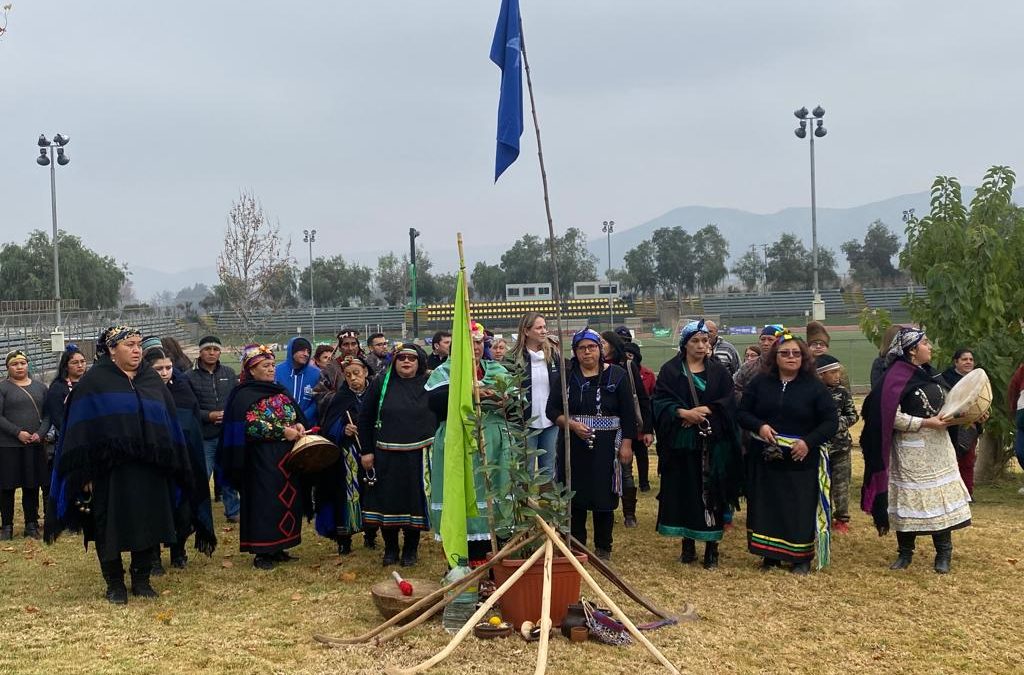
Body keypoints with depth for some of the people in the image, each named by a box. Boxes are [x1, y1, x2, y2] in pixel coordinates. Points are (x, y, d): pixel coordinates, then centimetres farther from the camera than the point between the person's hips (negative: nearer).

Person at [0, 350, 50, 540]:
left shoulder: (40, 387, 12)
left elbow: (48, 415, 9)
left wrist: (40, 433, -8)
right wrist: (18, 432, -16)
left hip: (35, 446, 3)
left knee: (32, 486, 6)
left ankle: (32, 524, 15)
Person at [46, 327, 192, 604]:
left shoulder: (153, 380, 11)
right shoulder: (94, 382, -2)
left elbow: (168, 424, 13)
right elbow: (82, 428, -6)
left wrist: (174, 465, 8)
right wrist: (86, 472, -13)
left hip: (149, 469, 4)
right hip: (109, 469, -4)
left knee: (147, 525, 7)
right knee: (110, 528, 3)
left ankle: (141, 579, 20)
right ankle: (115, 583, 17)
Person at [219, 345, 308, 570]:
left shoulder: (280, 391, 16)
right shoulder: (244, 395, -6)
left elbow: (297, 415, 18)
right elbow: (251, 425, -18)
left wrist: (299, 426, -5)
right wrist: (282, 431, -19)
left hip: (287, 457, 7)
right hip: (262, 459, -7)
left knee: (288, 498, 7)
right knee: (264, 503, -6)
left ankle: (278, 547, 17)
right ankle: (261, 552, 2)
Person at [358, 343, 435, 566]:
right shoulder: (381, 384, 4)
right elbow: (365, 418, 6)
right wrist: (366, 451, 1)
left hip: (418, 456, -1)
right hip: (386, 455, 1)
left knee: (415, 499, 4)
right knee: (387, 500, 4)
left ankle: (411, 549, 19)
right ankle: (390, 548, 19)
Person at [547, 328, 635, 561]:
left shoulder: (616, 375, 2)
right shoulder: (565, 376, 4)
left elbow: (628, 413, 2)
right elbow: (552, 410, 3)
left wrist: (626, 444, -4)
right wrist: (572, 424, -14)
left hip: (606, 446, -1)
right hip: (573, 446, 1)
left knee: (604, 497, 3)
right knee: (575, 497, 3)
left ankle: (603, 548, 16)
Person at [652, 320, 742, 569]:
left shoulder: (719, 370, 7)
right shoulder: (670, 370, 4)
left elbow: (728, 403, -1)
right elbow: (660, 401, -4)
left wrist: (704, 411, -14)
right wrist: (683, 412, -19)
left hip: (713, 444, 0)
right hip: (681, 443, 0)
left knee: (711, 493, 0)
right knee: (683, 493, 3)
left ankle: (712, 547, 7)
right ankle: (688, 545, 15)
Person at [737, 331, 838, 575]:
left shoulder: (814, 386, -1)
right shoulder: (760, 382, 4)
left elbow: (831, 422, -2)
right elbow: (742, 413, 6)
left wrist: (809, 442, -16)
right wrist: (759, 426, -14)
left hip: (801, 461, -2)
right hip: (764, 459, 2)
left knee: (801, 509, 1)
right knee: (767, 506, 7)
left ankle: (802, 557, 14)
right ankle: (770, 555, 19)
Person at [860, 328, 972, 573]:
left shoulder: (928, 373, 12)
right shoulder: (897, 376, -13)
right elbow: (891, 416, -19)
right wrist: (926, 423, -18)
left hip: (937, 446, 7)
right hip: (911, 449, -7)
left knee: (941, 497, 5)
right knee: (909, 498, 1)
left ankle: (943, 554, 13)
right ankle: (905, 552, 15)